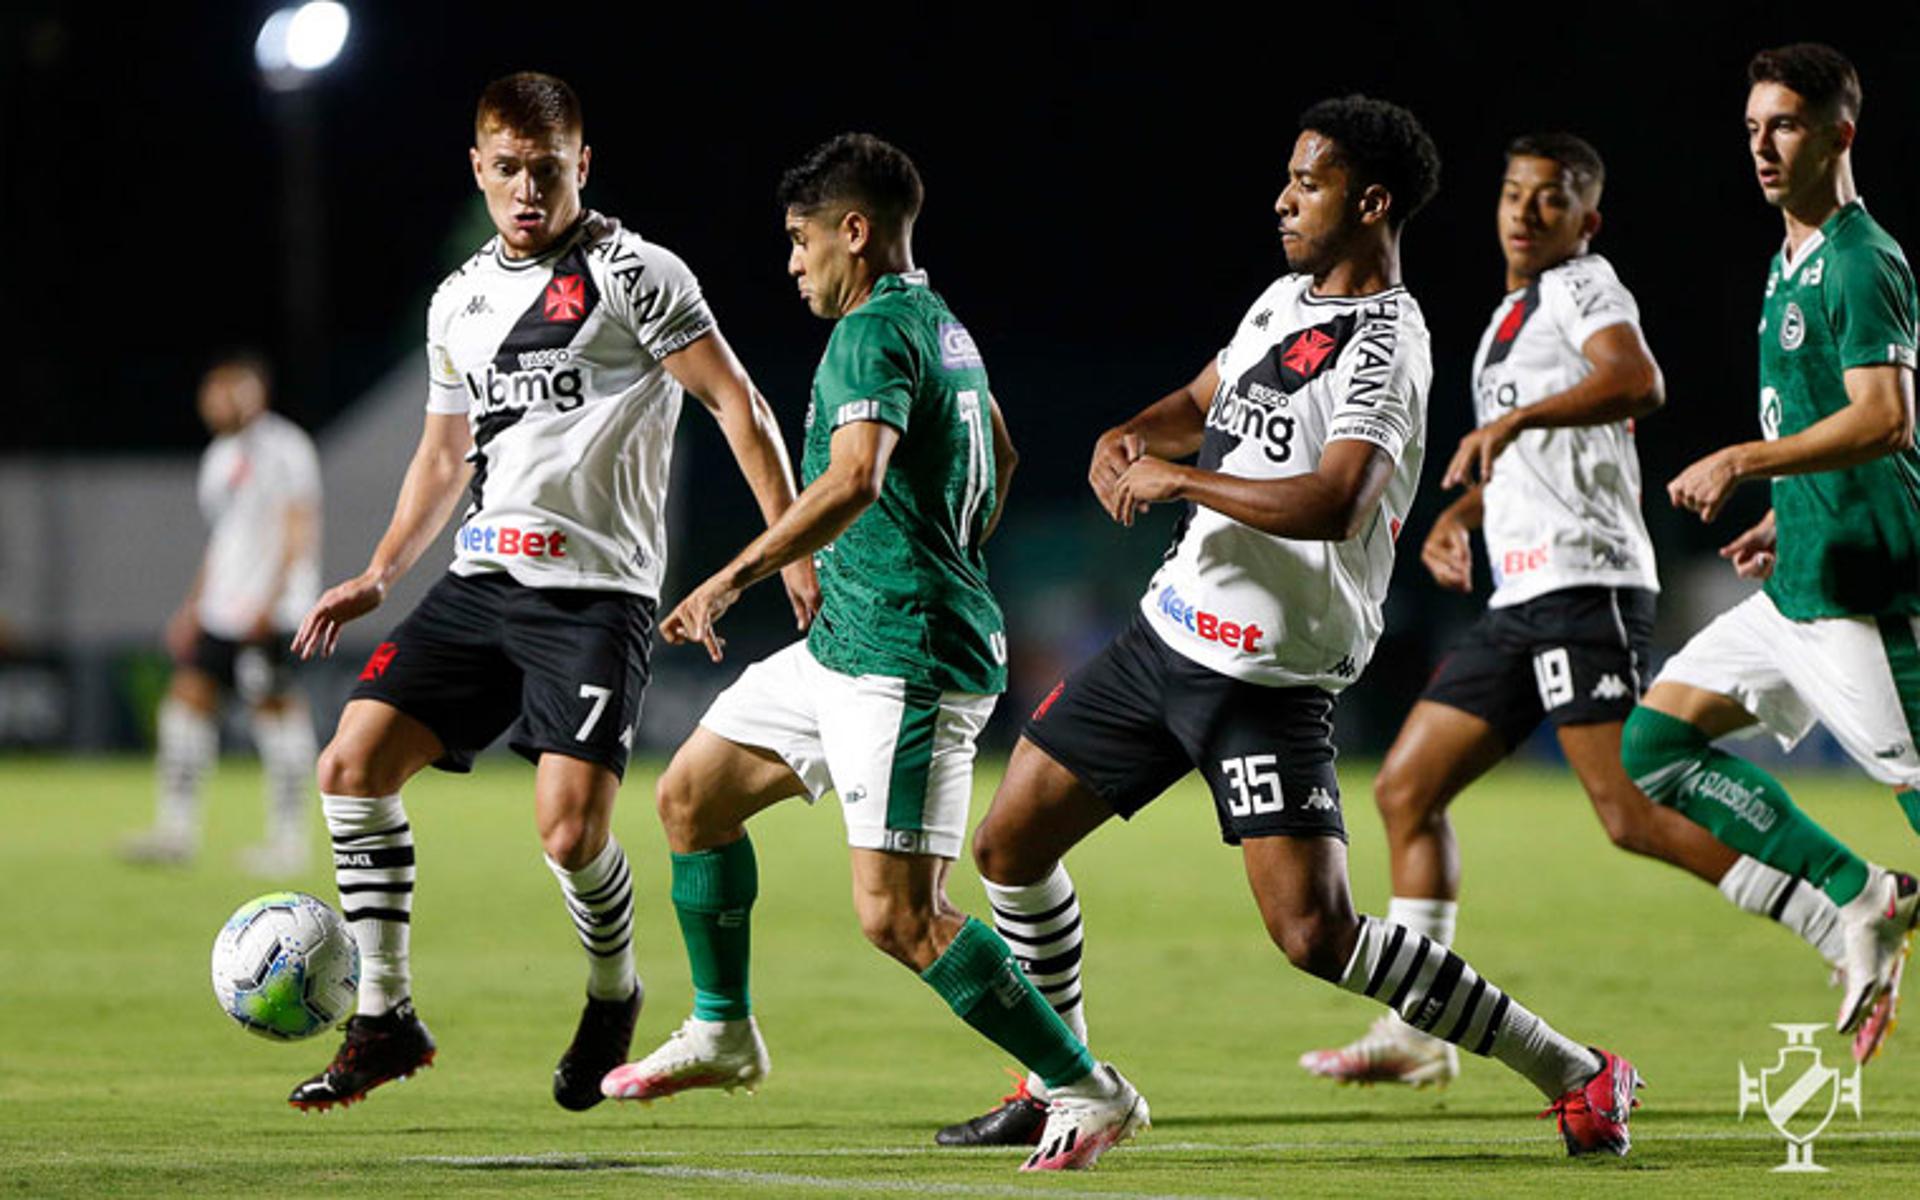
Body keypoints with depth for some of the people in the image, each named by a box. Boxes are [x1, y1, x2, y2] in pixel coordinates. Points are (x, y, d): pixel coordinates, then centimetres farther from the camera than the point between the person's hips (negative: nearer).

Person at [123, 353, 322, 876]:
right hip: (221, 609, 9)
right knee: (188, 696, 1)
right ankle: (176, 828, 3)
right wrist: (194, 607, 23)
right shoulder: (221, 456, 19)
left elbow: (300, 531, -13)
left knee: (276, 710, -8)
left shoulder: (284, 449, -8)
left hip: (269, 613, -9)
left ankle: (289, 838, -3)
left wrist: (270, 602, -20)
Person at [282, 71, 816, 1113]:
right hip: (479, 583, 6)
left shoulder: (631, 273, -3)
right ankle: (385, 1019, 2)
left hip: (595, 592, -6)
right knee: (352, 764, -8)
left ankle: (613, 996, 15)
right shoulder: (459, 301, 17)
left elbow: (736, 405, -5)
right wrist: (378, 576, 16)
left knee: (569, 832, -17)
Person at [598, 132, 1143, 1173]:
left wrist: (737, 576, -34)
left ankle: (1090, 1094, -9)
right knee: (691, 793, 18)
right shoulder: (940, 324, 16)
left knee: (897, 916, -14)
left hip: (906, 667, -11)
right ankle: (721, 1032, 29)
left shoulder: (874, 333, -16)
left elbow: (856, 475, -32)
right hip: (845, 648, 11)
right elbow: (999, 457, 32)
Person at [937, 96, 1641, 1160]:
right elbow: (1202, 402, 28)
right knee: (1009, 845, 11)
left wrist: (1178, 478, -24)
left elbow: (1334, 505, -33)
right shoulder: (1286, 298, 11)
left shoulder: (1382, 346, -18)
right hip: (1168, 629, 9)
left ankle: (1573, 1074, -7)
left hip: (1267, 680, -9)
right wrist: (1131, 437, 5)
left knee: (1316, 934, -17)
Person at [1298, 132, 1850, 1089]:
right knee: (1404, 789, 8)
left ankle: (1851, 937, -16)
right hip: (1521, 600, 10)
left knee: (1634, 813, -19)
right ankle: (1415, 1031, 11)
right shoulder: (1510, 318, 24)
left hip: (1585, 579, -10)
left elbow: (1637, 382, -26)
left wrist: (1515, 418, -36)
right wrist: (1459, 514, 20)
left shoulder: (1584, 288, -4)